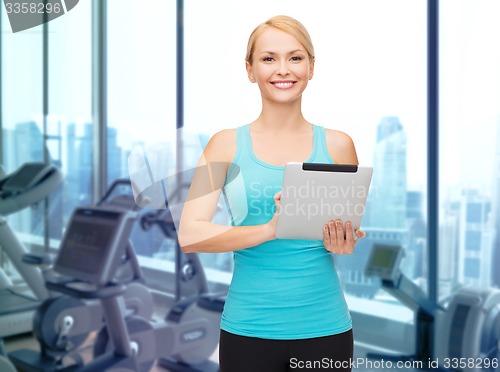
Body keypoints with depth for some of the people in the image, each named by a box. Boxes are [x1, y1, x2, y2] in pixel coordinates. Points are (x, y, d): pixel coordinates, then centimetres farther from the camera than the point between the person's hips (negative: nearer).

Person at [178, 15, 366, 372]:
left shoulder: (338, 145, 1)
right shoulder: (227, 144, -3)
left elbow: (355, 230, 10)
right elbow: (189, 235, -11)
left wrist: (341, 243, -12)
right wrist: (269, 230, -23)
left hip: (324, 327, 1)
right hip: (248, 328, -1)